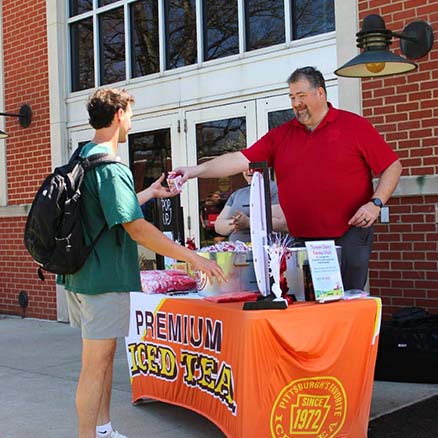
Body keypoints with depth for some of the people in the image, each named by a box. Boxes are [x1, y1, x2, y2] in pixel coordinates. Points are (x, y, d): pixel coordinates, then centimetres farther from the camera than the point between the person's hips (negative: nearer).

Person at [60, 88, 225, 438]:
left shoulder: (82, 158, 13)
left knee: (104, 357, 18)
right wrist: (193, 258, -22)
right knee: (96, 364, -3)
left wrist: (151, 193, 31)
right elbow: (136, 228, -25)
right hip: (105, 280, -10)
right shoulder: (110, 167, -18)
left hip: (83, 276, 10)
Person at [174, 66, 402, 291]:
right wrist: (195, 171, -10)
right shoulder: (280, 134, 10)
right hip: (301, 238, 4)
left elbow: (393, 167, 2)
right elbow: (242, 159, 1)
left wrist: (375, 203, -11)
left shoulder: (355, 125, 1)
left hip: (349, 235, -3)